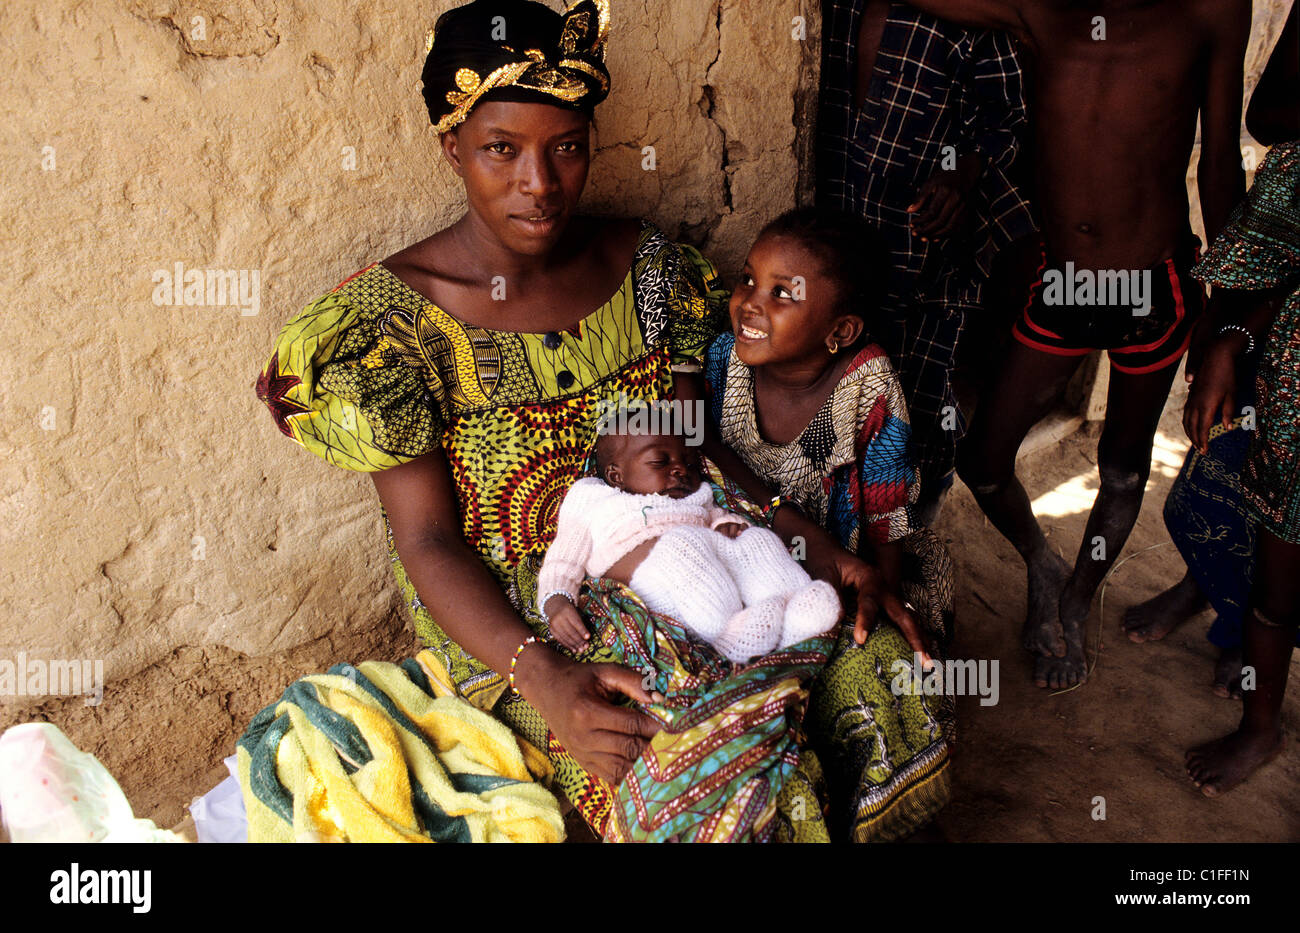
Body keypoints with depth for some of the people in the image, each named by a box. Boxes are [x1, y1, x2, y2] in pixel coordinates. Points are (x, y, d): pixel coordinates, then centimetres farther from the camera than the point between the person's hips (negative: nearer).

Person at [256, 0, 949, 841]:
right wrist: (542, 674, -31)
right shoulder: (392, 319, -14)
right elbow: (428, 541, -15)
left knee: (883, 658, -11)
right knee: (721, 784, -26)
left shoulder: (645, 264, -1)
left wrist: (810, 538, -10)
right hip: (509, 626, -4)